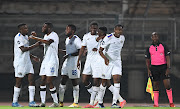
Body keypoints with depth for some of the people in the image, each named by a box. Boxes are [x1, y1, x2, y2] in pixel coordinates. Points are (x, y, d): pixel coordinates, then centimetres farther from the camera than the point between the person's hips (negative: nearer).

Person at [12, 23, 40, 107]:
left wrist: (33, 57, 13)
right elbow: (23, 49, -22)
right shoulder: (18, 37, -13)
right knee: (19, 82, -3)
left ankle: (31, 101, -1)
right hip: (20, 62, -8)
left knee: (31, 80, -1)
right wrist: (35, 45, -19)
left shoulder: (26, 37, 16)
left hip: (27, 62, 8)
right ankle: (14, 102, 6)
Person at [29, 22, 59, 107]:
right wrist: (36, 37, 23)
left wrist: (36, 38, -31)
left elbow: (48, 42, -33)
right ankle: (43, 102, 6)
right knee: (43, 81, 3)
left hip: (52, 61, -9)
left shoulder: (54, 35, -13)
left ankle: (56, 102, -2)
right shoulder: (46, 36, 15)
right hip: (45, 61, 9)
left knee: (49, 82, -11)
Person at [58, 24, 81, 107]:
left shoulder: (76, 39, -12)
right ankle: (61, 102, 8)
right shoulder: (67, 40, 15)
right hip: (67, 62, 9)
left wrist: (69, 55, -19)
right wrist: (61, 51, 13)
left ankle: (76, 103, 3)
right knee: (62, 81, 4)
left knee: (74, 82, -3)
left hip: (74, 62, -9)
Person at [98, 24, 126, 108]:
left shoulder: (122, 38, 4)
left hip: (117, 62, 4)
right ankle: (100, 102, 20)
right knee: (104, 82, 3)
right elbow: (100, 50, -15)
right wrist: (105, 58, -31)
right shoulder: (108, 38, -14)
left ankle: (114, 103, -19)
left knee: (117, 79, -15)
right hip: (108, 62, -4)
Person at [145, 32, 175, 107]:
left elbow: (167, 58, 0)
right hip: (154, 68, 1)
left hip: (163, 67, -1)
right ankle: (156, 104, 4)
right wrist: (148, 69, -3)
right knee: (155, 86, 1)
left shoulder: (163, 46, 4)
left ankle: (171, 103, -3)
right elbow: (147, 60, 10)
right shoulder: (149, 48, 8)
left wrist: (168, 68, -10)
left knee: (167, 84, -10)